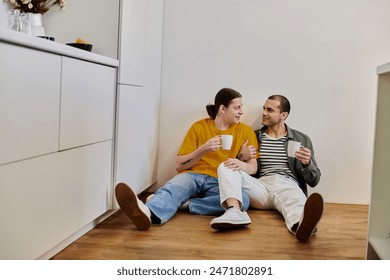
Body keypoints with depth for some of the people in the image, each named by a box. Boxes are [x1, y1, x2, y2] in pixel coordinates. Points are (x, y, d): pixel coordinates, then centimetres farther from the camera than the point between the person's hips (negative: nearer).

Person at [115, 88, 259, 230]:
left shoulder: (245, 131, 11)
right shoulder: (198, 127, 8)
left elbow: (253, 167, 6)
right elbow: (179, 165, 5)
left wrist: (241, 165, -18)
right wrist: (203, 150, -11)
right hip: (193, 175, 0)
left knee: (243, 199, -33)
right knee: (173, 187, -35)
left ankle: (181, 203, -37)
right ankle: (149, 213, -67)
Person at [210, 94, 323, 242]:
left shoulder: (301, 139, 16)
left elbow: (313, 181, 14)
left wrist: (307, 163, -8)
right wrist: (241, 158, -2)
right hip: (260, 187, 2)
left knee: (296, 201, -38)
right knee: (225, 167, -22)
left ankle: (302, 225, -73)